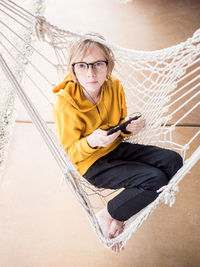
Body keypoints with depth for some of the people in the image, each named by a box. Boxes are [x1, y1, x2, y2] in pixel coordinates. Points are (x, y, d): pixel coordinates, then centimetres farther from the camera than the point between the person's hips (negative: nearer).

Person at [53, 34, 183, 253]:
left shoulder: (115, 87, -8)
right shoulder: (65, 104, -24)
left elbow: (120, 128, 7)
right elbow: (71, 151, -14)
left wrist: (129, 127, -18)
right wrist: (91, 142, -36)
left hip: (116, 148, 7)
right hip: (92, 163, -7)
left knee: (173, 161, -6)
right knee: (155, 178, -21)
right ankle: (106, 216, 0)